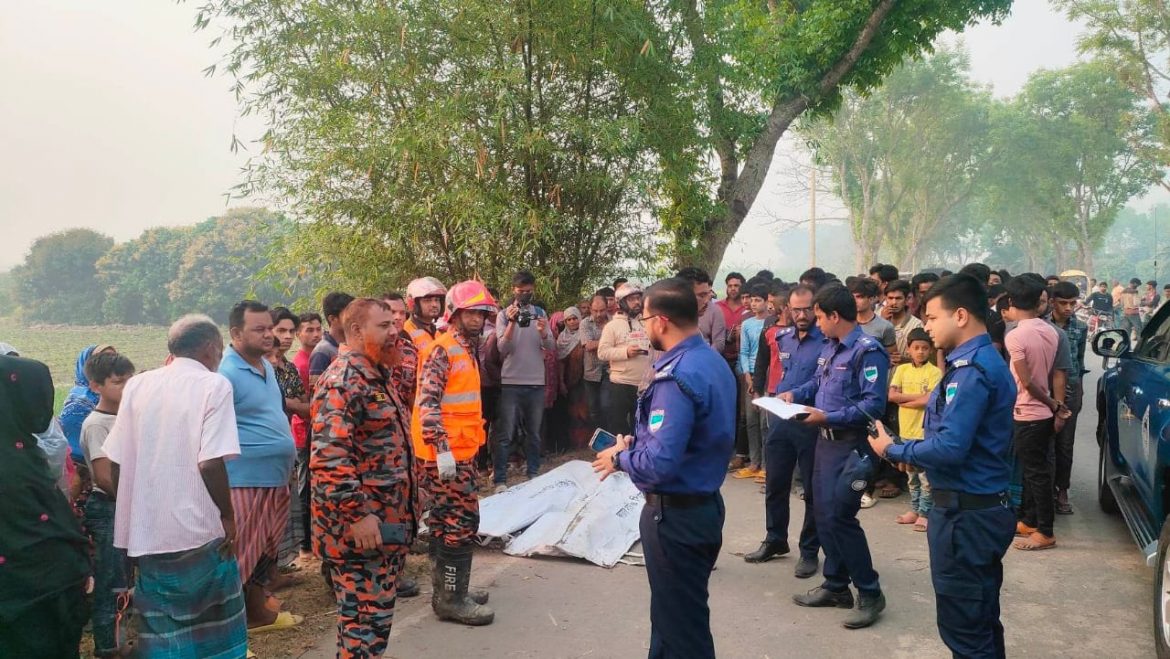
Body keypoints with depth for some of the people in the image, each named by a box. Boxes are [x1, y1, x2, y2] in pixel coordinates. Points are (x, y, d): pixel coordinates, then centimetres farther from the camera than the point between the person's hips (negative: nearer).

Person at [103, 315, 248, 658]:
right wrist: (228, 515, -7)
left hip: (146, 531, 5)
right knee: (215, 629, 13)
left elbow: (117, 462, 7)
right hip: (199, 529, -5)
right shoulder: (213, 385, -10)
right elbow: (210, 462, -19)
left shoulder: (137, 385, 5)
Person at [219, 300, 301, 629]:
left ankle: (257, 610, 34)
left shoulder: (266, 366, 12)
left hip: (274, 476, 9)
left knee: (265, 548, 20)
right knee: (240, 553, -2)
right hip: (245, 479, -9)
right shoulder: (225, 374, -17)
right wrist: (238, 457, -18)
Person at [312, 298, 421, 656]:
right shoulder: (343, 380, -19)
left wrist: (407, 500, 23)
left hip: (388, 521, 10)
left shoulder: (375, 375, 14)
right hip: (361, 526, -10)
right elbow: (328, 456, -27)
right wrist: (358, 514, -27)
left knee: (379, 610, 18)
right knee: (365, 617, 0)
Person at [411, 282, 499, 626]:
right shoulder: (442, 350, -14)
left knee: (447, 520, 15)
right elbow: (427, 403, -23)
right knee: (462, 521, -6)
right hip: (446, 453, -10)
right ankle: (451, 598, 3)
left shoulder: (466, 350, 16)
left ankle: (447, 588, 25)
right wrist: (442, 449, -29)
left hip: (462, 451, 10)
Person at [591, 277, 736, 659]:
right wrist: (637, 444, 10)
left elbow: (659, 465, -30)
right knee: (676, 610, 24)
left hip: (676, 514, -9)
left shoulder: (676, 377, -25)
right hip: (705, 502, 9)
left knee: (681, 622, 6)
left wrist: (620, 458, -11)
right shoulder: (714, 361, 5)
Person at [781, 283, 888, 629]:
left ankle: (870, 594, 6)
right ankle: (836, 585, 26)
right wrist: (793, 395, 5)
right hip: (826, 440, 9)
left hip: (851, 445, -9)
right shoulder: (830, 348, 9)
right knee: (823, 514, 13)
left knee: (839, 517, -8)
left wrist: (828, 417, -26)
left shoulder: (868, 351, -19)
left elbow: (874, 405, -25)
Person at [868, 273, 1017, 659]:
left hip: (964, 514, -10)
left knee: (962, 627, 2)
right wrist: (916, 454, 7)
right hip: (984, 507, 10)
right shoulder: (986, 361, 12)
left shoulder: (971, 369, -21)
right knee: (982, 621, 21)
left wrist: (893, 450, -13)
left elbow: (950, 448, -27)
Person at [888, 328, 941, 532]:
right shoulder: (902, 370, 6)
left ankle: (925, 513, 9)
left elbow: (929, 400, -17)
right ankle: (915, 509, 27)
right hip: (906, 429, 5)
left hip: (925, 431, -5)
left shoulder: (934, 372, -7)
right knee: (912, 474, 15)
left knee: (926, 475, 0)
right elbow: (891, 395, -5)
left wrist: (904, 400, -9)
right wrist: (919, 396, -12)